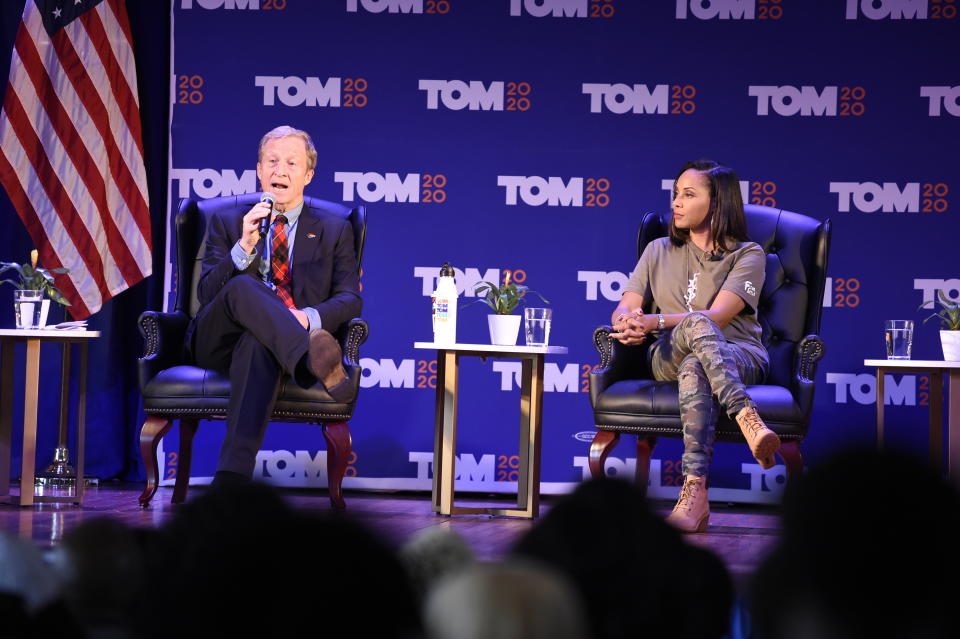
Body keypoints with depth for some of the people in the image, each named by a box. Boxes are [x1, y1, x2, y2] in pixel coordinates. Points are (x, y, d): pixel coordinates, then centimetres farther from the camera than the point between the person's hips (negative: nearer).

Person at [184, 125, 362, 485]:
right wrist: (245, 247, -10)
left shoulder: (334, 231, 21)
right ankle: (314, 363, -63)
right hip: (221, 343, 1)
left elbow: (349, 300, 7)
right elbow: (206, 293, 7)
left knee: (259, 344, -40)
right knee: (243, 287, -35)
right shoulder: (227, 224, 21)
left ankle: (231, 479, -54)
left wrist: (310, 317, -16)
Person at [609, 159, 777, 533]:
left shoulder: (747, 255, 6)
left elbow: (719, 316, -10)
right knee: (696, 324, -36)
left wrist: (655, 322, -22)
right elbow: (624, 309, 11)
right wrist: (629, 324, -16)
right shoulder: (659, 252, 21)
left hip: (740, 357, -2)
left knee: (695, 369, -41)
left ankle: (694, 493, -55)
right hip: (668, 358, 2)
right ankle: (750, 423, -55)